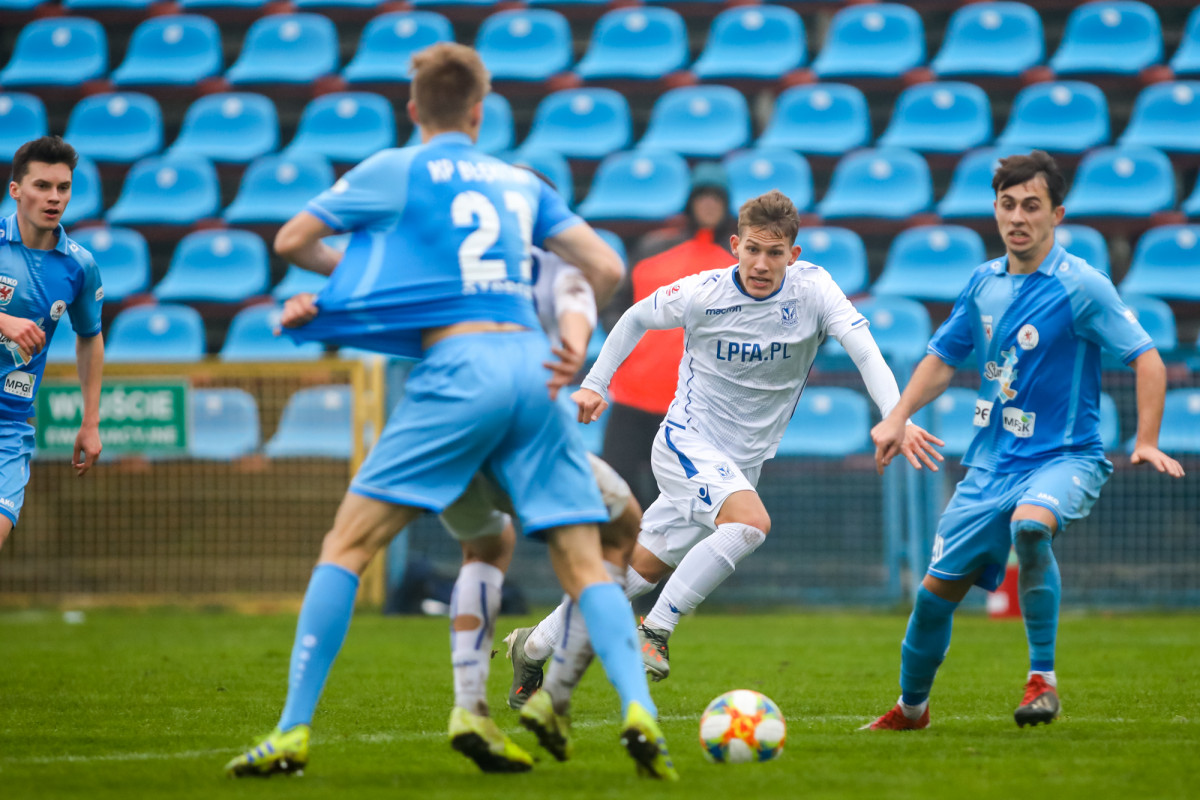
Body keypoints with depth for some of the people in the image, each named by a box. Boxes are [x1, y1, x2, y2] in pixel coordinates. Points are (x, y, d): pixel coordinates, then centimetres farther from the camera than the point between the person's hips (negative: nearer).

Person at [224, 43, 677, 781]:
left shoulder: (397, 171, 10)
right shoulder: (521, 183, 21)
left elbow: (292, 240, 16)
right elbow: (606, 268, 15)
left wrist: (350, 268, 34)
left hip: (460, 362, -4)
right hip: (533, 364, 4)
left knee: (348, 543, 1)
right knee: (584, 562, 6)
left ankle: (293, 731, -5)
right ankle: (639, 712, -14)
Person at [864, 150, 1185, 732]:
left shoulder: (1080, 286, -12)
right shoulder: (984, 282, 6)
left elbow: (1147, 360, -14)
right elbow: (943, 358, 20)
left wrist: (1147, 441, -25)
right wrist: (898, 417, 6)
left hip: (1064, 458, -6)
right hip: (991, 462, 6)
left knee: (1030, 525, -38)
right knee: (937, 588, 6)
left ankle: (1043, 678, -24)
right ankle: (911, 708, 31)